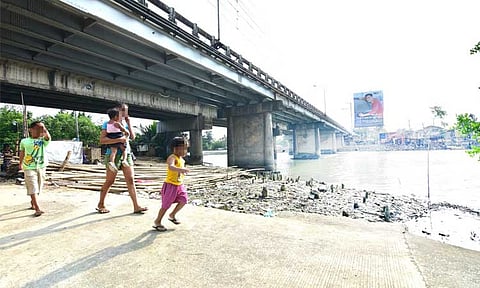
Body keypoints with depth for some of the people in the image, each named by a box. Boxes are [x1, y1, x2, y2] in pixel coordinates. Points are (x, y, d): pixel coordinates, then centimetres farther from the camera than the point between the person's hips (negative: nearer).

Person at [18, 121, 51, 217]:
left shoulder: (43, 140, -3)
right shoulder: (24, 141, 1)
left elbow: (48, 137, -29)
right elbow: (22, 152, 18)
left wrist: (44, 128, -27)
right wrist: (20, 164, 26)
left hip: (41, 167, 1)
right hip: (29, 168, -1)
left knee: (37, 187, 15)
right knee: (32, 188, -8)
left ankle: (32, 202, 39)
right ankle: (37, 209, -10)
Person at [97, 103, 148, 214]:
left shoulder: (125, 124, 13)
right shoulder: (108, 124, -4)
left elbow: (132, 137, 4)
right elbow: (102, 140, -15)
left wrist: (129, 124, -1)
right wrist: (119, 140, -25)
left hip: (126, 154, 5)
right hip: (113, 154, -5)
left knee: (131, 180, -1)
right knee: (109, 182, 5)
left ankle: (136, 207, 0)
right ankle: (100, 205, 25)